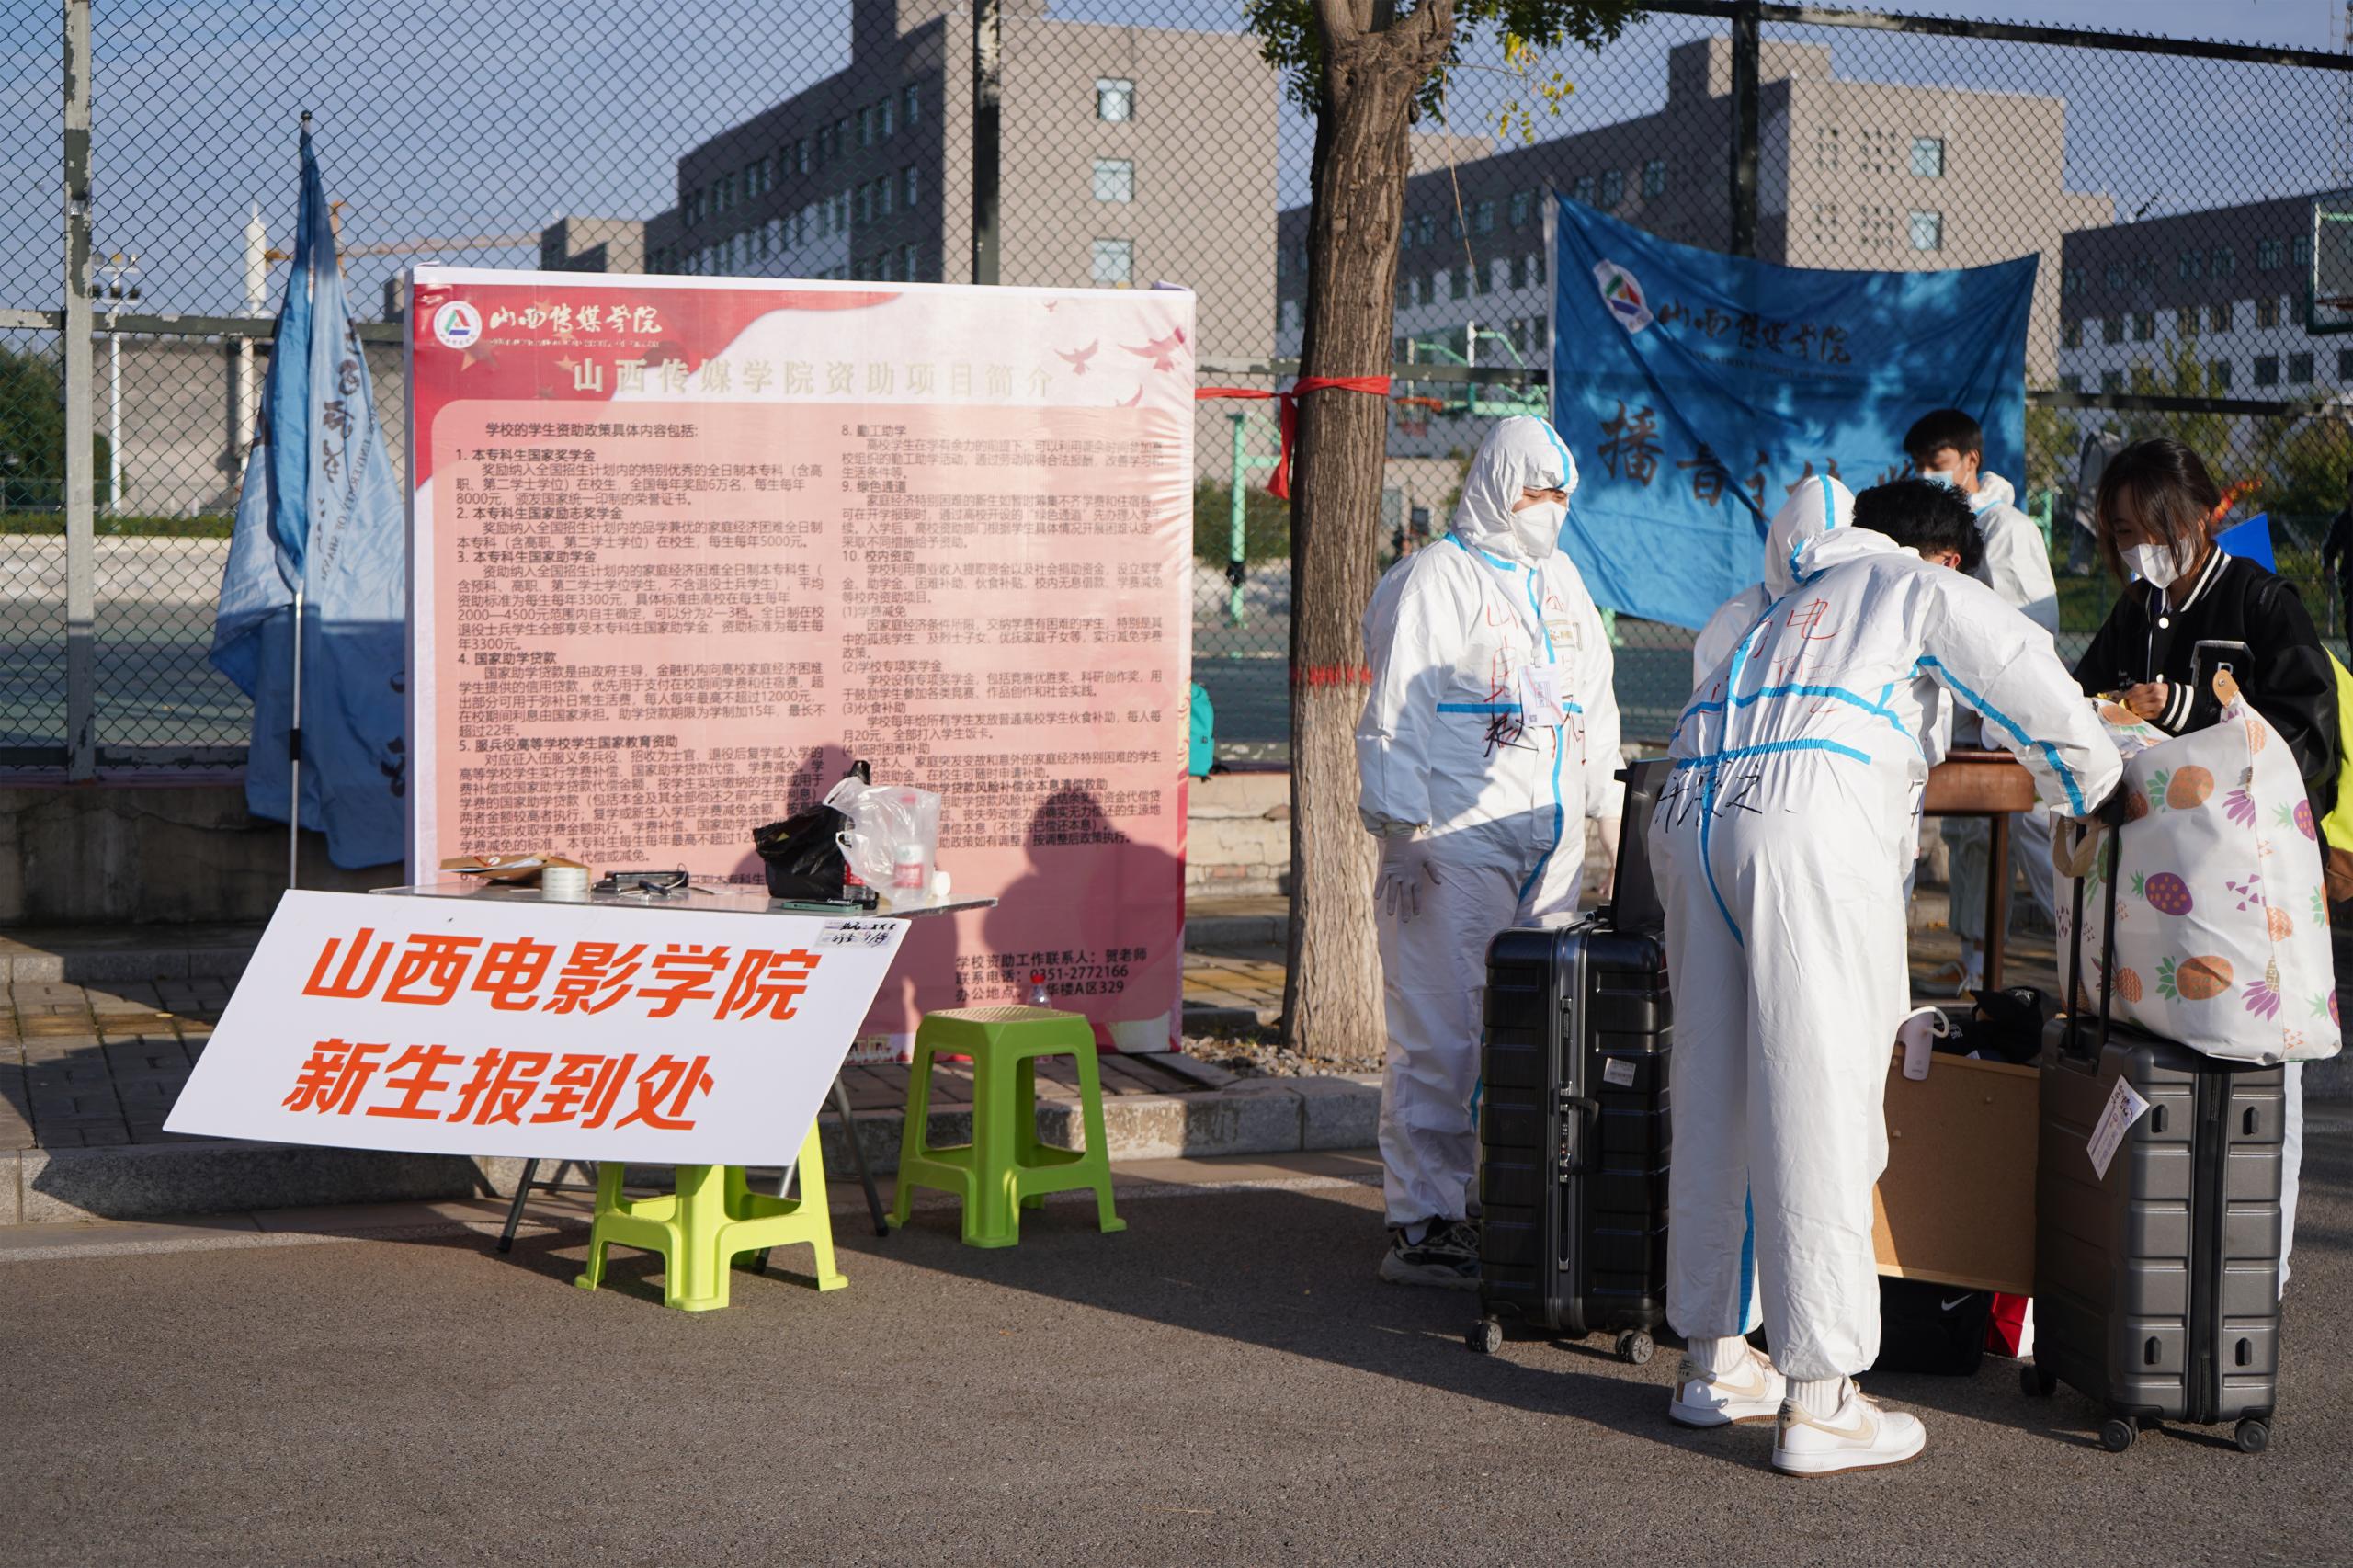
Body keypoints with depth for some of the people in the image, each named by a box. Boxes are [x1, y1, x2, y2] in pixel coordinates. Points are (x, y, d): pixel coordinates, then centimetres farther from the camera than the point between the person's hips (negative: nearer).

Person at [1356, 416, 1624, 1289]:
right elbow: (1395, 715, -7)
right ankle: (1421, 1223, -2)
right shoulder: (1435, 578, -2)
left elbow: (1594, 707, 27)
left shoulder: (1561, 580, 20)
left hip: (1552, 841, 7)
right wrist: (1403, 835, -14)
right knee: (1440, 1034, -7)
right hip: (1457, 841, -7)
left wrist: (1614, 815, 21)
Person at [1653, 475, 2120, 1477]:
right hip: (1811, 818, -7)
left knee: (1715, 1097, 13)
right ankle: (1817, 1403, -3)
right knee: (1820, 1102, -5)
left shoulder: (1789, 609, 36)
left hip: (1689, 815, 7)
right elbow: (2031, 682, 12)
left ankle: (1712, 1362, 22)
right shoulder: (1926, 590, 17)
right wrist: (2099, 798, 30)